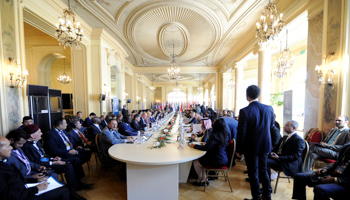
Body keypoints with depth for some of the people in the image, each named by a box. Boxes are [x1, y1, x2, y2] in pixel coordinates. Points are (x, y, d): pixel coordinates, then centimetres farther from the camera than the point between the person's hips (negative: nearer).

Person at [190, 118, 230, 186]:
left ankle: (200, 180, 26)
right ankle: (204, 179, 22)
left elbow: (206, 148, -25)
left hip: (218, 161, -9)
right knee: (200, 159, 20)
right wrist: (207, 143, 14)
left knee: (196, 162, 4)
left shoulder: (214, 135, -24)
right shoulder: (226, 135, 2)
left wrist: (194, 146, -13)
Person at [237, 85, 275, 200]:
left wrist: (239, 149, -7)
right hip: (265, 145, 5)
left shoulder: (244, 111, -22)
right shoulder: (269, 108, -6)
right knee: (263, 170, 23)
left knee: (253, 173, 12)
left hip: (251, 147, -5)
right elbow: (271, 125, 9)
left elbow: (241, 133, -17)